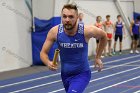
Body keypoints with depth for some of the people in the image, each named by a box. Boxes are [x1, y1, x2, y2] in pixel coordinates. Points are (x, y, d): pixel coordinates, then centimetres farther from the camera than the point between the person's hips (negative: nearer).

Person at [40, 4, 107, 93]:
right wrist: (48, 63, -29)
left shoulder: (87, 31, -23)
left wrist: (98, 58, 2)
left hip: (82, 74, -4)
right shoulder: (54, 32, -18)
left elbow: (104, 36, -1)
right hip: (65, 74, 4)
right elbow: (43, 52, -7)